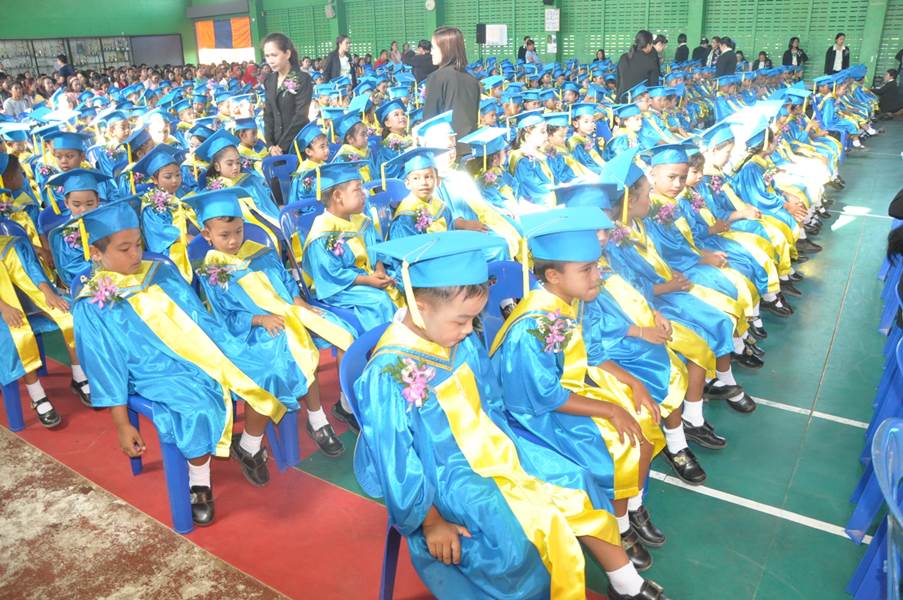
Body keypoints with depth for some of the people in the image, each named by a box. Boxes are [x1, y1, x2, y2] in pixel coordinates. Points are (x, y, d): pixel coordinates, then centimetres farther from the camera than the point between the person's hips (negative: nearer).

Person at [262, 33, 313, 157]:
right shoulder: (269, 81, 10)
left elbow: (300, 116, -14)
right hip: (276, 143, 5)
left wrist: (282, 146, -15)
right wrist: (270, 144, -5)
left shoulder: (303, 79, -8)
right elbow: (268, 115, 10)